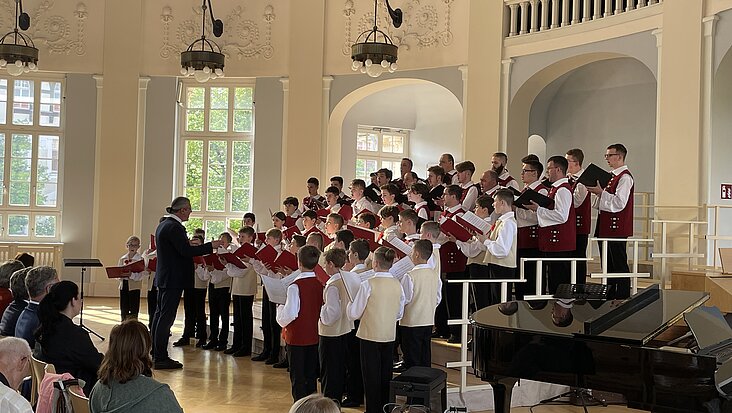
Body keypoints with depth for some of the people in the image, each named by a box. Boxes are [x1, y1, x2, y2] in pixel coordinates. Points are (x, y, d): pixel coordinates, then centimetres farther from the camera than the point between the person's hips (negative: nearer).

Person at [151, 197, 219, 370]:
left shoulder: (163, 225, 14)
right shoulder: (174, 227, -18)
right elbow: (186, 250, -23)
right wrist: (211, 246, -16)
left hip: (164, 277, 10)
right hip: (173, 279, -10)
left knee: (160, 315, 14)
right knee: (166, 317, -7)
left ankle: (156, 354, 21)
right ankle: (161, 358, -4)